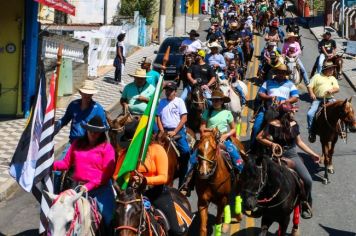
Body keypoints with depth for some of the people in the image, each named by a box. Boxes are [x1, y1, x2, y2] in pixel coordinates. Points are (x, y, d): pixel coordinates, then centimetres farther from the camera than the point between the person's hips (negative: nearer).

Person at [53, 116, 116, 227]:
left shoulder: (107, 147, -4)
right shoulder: (77, 144, 9)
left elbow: (107, 173, -11)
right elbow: (66, 163, 8)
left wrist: (89, 186, -19)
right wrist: (52, 165, -13)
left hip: (100, 189, -3)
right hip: (78, 187, 3)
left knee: (108, 218, -11)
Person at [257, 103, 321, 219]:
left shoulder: (294, 124, 1)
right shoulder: (273, 125, -11)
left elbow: (299, 142, 12)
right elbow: (259, 137, -5)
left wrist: (313, 154, 12)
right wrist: (271, 143, -20)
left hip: (293, 156, 3)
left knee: (308, 180, -9)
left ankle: (306, 206, 14)